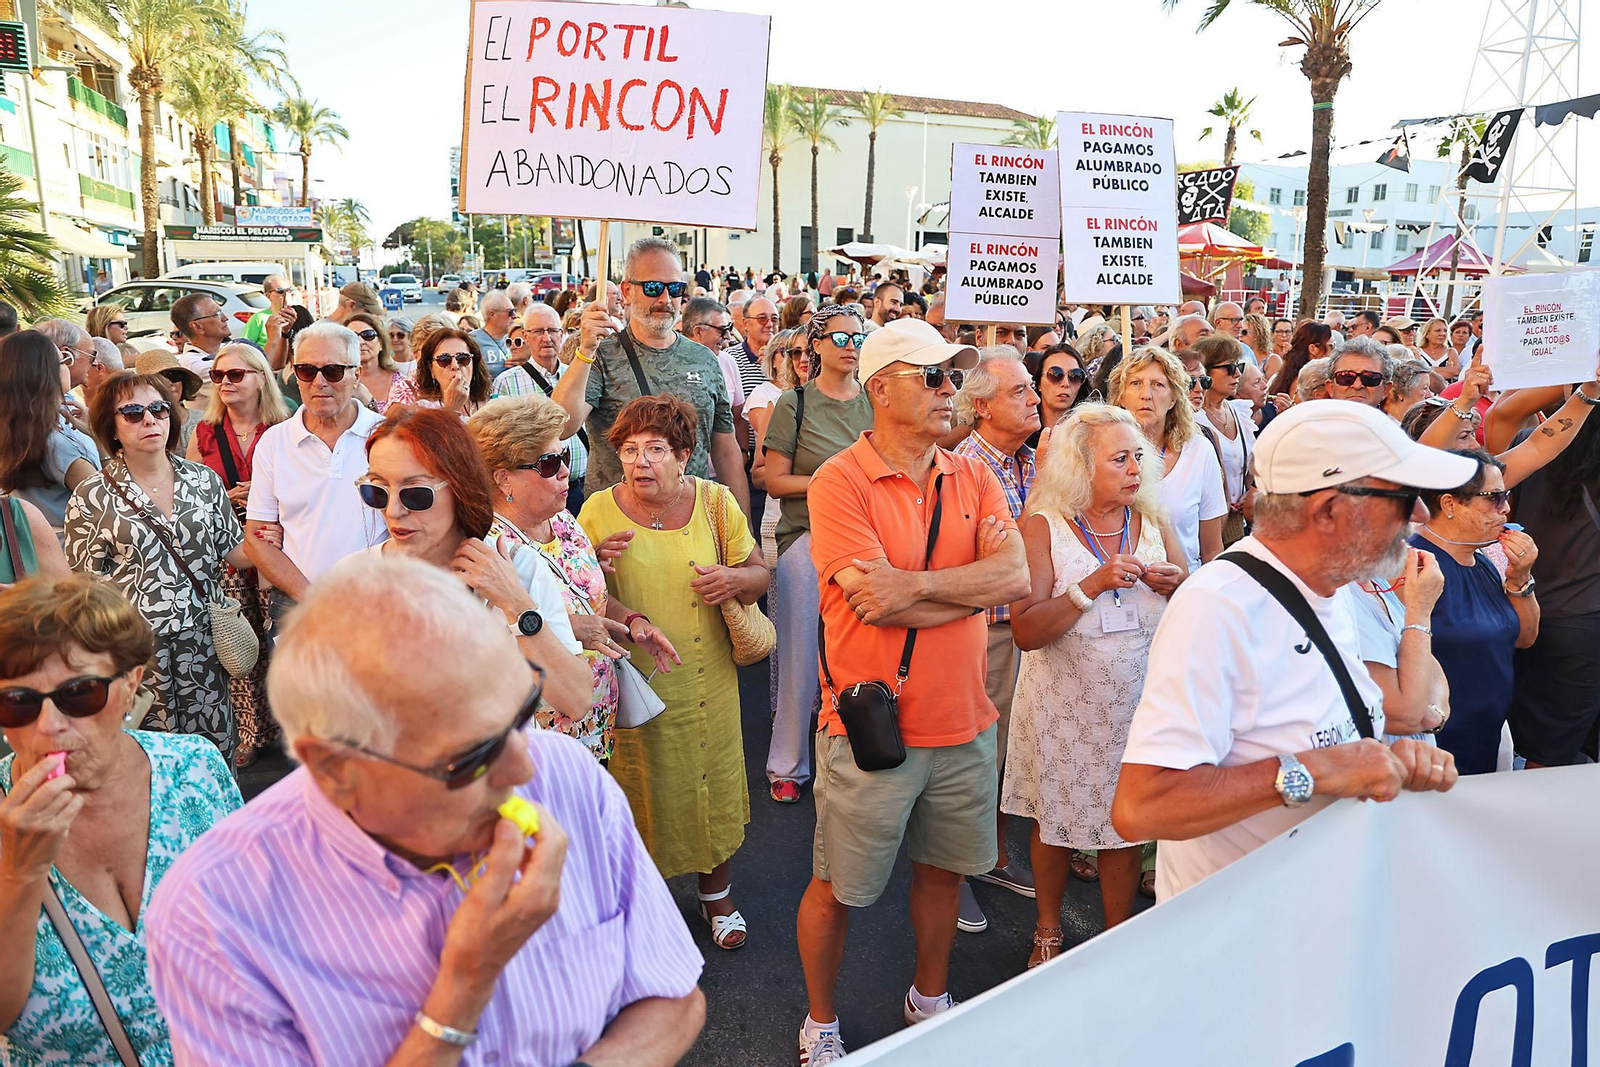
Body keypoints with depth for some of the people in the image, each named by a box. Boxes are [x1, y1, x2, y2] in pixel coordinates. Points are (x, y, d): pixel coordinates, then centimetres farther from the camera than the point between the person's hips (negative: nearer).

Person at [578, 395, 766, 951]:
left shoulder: (714, 500, -3)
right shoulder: (598, 512, -7)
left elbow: (759, 572, 5)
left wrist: (736, 579, -17)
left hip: (709, 679, 2)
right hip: (635, 682, -2)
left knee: (713, 786, 15)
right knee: (645, 794, 10)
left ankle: (716, 894, 40)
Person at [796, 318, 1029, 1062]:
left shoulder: (973, 478, 4)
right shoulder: (839, 482, -13)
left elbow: (1017, 577, -10)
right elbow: (878, 600, -23)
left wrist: (918, 585, -21)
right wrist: (971, 583, -13)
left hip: (964, 722, 5)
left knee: (942, 869, 22)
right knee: (836, 888, 11)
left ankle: (930, 997, 47)